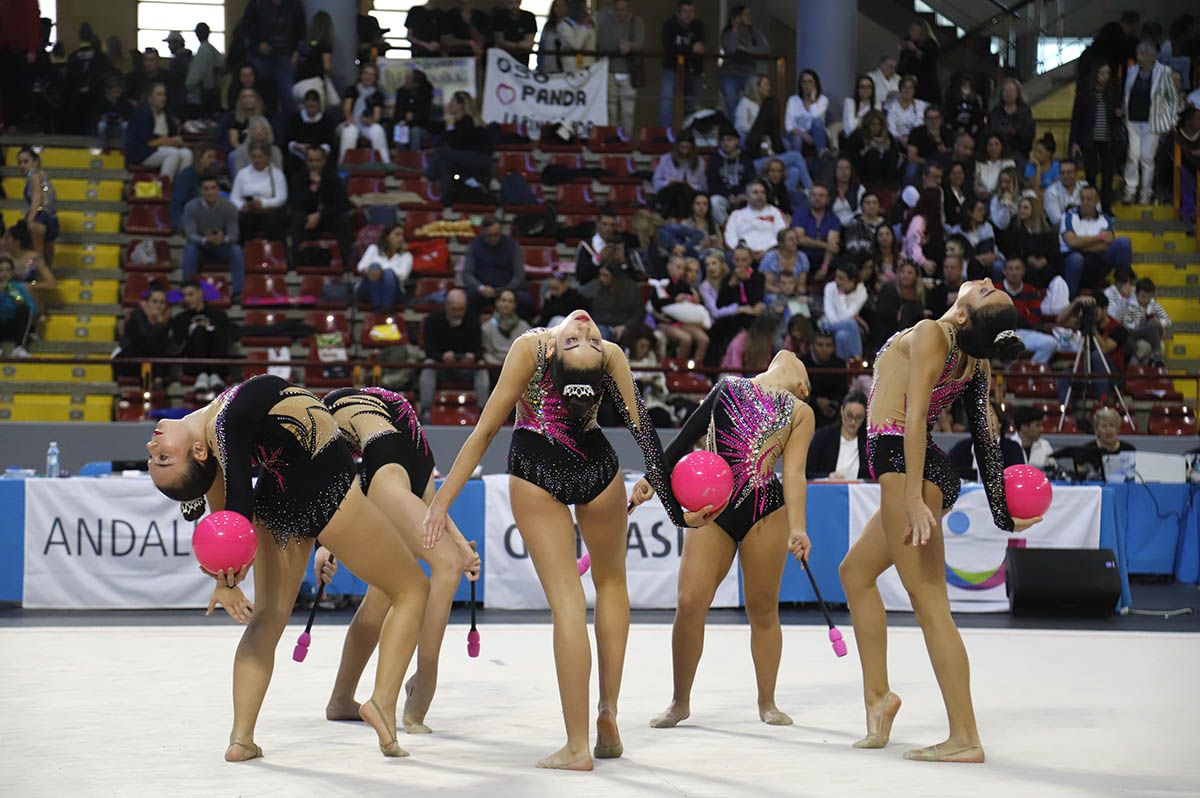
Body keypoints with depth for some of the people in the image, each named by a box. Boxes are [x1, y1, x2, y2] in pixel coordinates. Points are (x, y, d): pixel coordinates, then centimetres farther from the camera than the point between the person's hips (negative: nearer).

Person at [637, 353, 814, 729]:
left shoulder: (800, 414, 10)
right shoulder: (728, 388, 13)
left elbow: (794, 472, 0)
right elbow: (688, 436, 12)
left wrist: (797, 527, -13)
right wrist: (652, 476, 6)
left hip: (765, 513, 0)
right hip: (711, 511, 0)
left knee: (763, 610, 6)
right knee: (690, 604, -7)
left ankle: (767, 703, 22)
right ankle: (680, 701, 8)